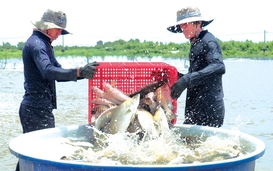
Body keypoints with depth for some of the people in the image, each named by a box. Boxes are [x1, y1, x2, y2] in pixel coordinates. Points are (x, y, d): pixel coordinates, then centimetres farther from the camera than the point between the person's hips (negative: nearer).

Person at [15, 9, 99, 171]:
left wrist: (83, 72, 3)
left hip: (38, 107, 10)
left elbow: (58, 73, 17)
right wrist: (79, 72, -39)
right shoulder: (36, 43, -13)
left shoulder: (44, 44, 19)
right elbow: (48, 71, -30)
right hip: (37, 109, -10)